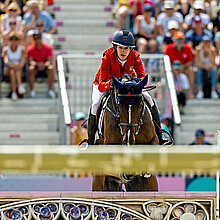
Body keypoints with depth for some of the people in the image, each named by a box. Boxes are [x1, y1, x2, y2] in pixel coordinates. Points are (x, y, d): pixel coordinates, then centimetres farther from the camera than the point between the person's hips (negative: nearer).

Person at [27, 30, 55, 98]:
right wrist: (37, 64, -33)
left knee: (51, 68, -33)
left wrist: (44, 65, -35)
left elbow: (50, 61, -13)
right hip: (36, 68, 0)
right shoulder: (30, 49, -3)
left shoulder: (48, 48, -5)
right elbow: (31, 61, -11)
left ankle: (51, 90, -30)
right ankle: (32, 90, -28)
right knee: (31, 69, -33)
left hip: (45, 67, 0)